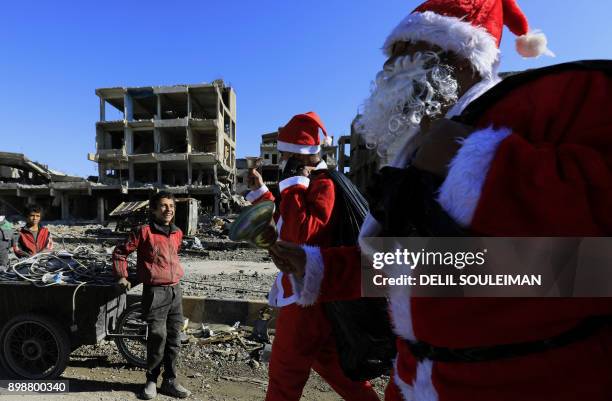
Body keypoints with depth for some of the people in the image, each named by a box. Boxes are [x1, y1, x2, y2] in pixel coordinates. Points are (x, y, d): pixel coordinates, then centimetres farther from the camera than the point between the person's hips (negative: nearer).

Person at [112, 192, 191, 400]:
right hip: (155, 291, -5)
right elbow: (120, 252, 0)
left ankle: (170, 381, 23)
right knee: (157, 336, -5)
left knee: (174, 337, 10)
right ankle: (151, 380, 18)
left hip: (175, 290, 5)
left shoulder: (177, 233, 8)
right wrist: (122, 277, 2)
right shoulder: (144, 231, -8)